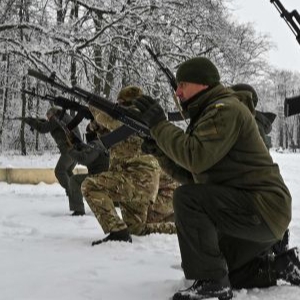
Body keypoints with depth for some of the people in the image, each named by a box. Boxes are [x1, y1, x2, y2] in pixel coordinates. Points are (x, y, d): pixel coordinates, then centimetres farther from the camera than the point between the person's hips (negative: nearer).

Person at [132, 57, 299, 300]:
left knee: (186, 198, -26)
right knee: (218, 269, 18)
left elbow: (196, 157, -27)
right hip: (247, 211, 10)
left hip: (263, 210, -10)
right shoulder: (207, 115, 18)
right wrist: (161, 152, 1)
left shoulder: (225, 109, -13)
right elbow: (193, 175, 14)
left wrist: (159, 124, -17)